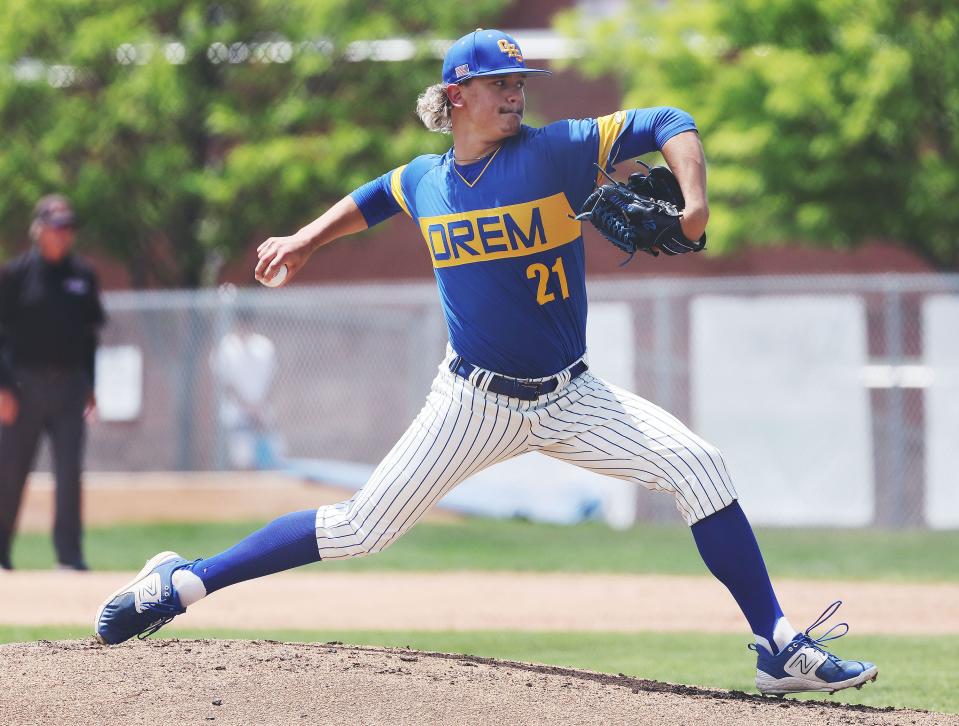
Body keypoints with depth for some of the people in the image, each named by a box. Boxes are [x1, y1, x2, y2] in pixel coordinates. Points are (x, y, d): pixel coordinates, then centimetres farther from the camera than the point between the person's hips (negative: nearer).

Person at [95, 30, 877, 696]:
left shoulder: (554, 151, -9)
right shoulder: (424, 182, 1)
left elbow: (667, 124, -14)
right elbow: (371, 199, 26)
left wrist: (693, 202, -29)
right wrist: (307, 241, 16)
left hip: (571, 398, 0)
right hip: (475, 402, 0)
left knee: (696, 465, -19)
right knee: (363, 527, -5)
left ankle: (779, 647, -14)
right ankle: (181, 584, 6)